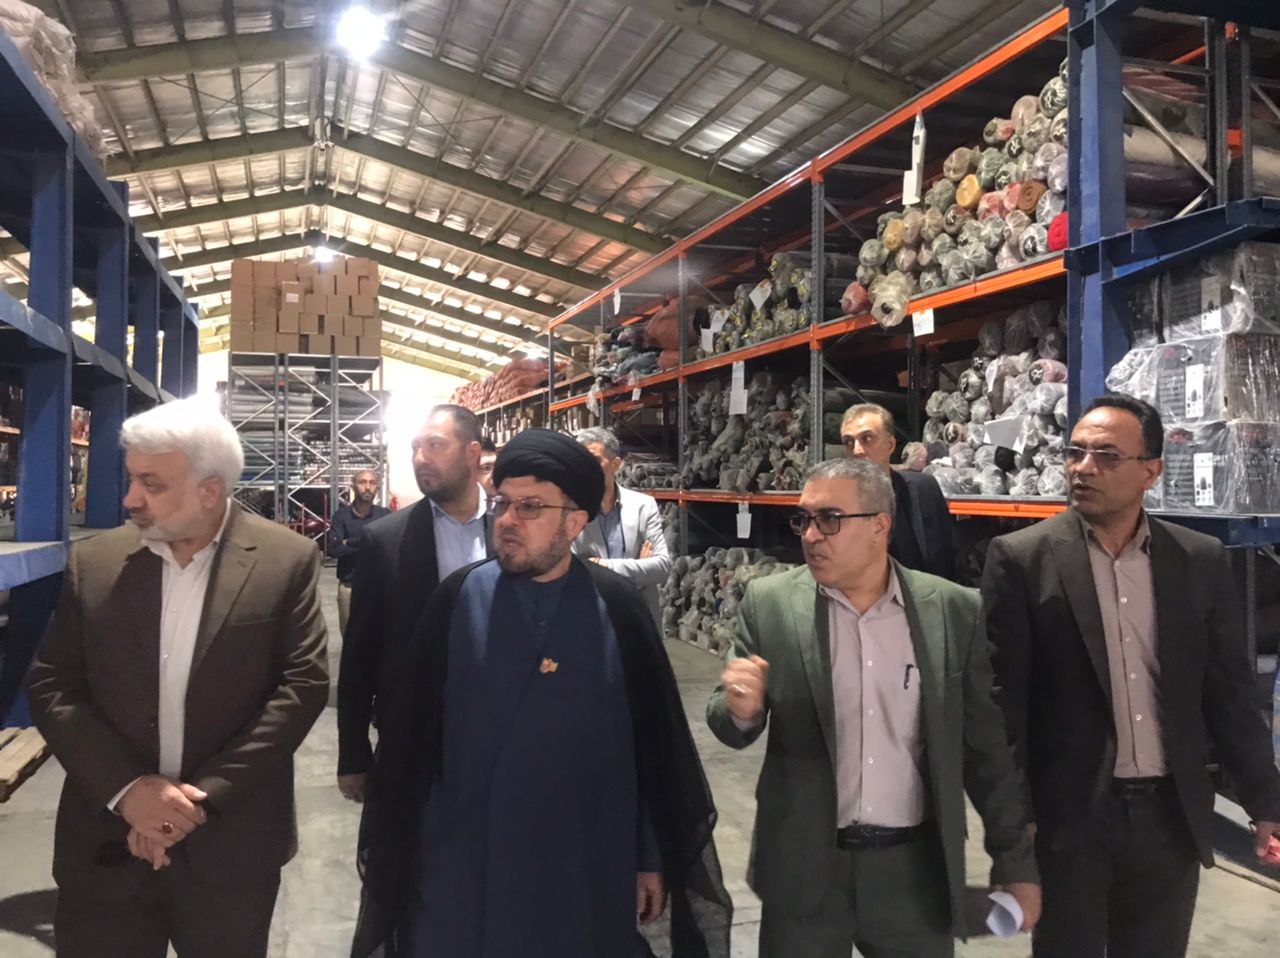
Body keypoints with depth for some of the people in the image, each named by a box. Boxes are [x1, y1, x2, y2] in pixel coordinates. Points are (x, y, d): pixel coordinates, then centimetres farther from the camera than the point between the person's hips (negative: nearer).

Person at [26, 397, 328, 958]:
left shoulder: (287, 561, -7)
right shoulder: (92, 564, 1)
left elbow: (303, 685, -10)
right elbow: (51, 687, 1)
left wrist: (203, 797, -15)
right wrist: (125, 788, -12)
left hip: (231, 846, -2)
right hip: (107, 841, 2)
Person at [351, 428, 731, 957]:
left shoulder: (617, 609, -6)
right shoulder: (458, 598, -5)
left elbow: (655, 744, -1)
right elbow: (411, 738, -1)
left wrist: (652, 858, 3)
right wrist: (400, 851, 3)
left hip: (584, 874, 0)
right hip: (460, 870, 1)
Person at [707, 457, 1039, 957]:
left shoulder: (954, 611, -5)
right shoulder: (768, 604, -6)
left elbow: (987, 746, 2)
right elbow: (732, 728, 0)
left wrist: (1016, 860, 7)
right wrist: (741, 710, -22)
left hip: (914, 869, 1)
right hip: (803, 868, 0)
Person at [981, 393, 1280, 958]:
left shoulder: (1201, 561, 3)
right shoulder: (1022, 559, -8)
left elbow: (1228, 693, 7)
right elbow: (1001, 696, -8)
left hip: (1171, 817, 3)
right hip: (1067, 818, -3)